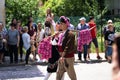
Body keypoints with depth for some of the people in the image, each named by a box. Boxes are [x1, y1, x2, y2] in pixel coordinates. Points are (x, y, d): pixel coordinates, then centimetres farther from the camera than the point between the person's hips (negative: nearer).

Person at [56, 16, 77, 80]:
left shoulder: (70, 34, -15)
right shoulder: (62, 34, 11)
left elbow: (68, 47, -22)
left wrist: (63, 56, -25)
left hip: (68, 58, -9)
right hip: (62, 57, 9)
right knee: (58, 75, 12)